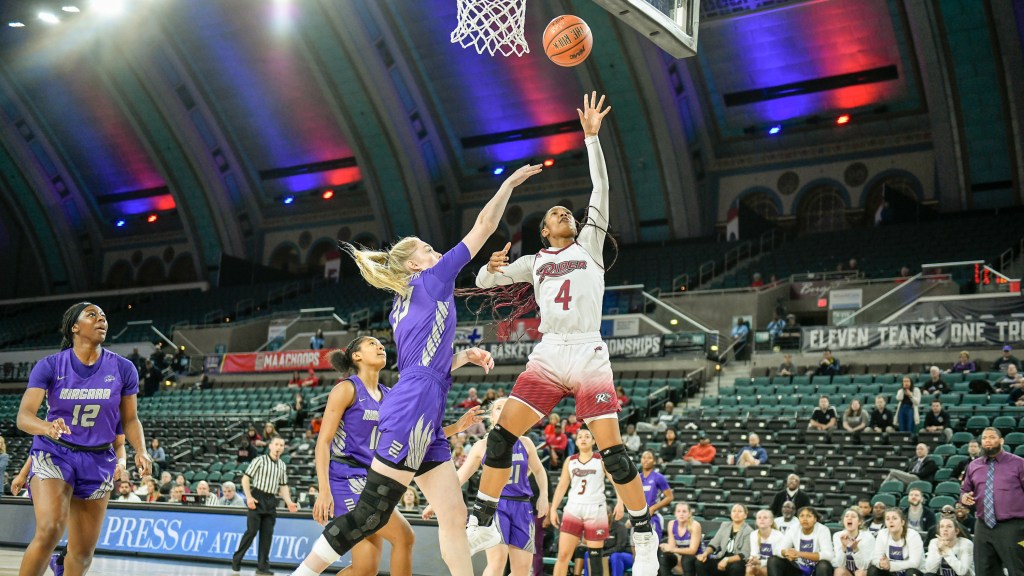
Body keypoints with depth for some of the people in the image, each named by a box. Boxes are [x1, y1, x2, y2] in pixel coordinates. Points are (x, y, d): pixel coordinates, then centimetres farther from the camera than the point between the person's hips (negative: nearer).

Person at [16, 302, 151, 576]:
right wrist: (47, 427, -39)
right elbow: (23, 416, -17)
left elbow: (130, 419, 5)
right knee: (49, 530, -26)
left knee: (83, 551, 8)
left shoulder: (123, 369, -4)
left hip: (98, 461, 3)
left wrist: (141, 450, -14)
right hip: (54, 454, -2)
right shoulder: (49, 366, -9)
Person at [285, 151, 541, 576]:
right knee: (370, 513, -10)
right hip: (413, 409, -9)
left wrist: (465, 356, 21)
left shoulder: (401, 309, 25)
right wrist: (510, 182, 17)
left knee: (454, 516, 4)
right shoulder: (431, 280, 4)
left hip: (425, 421, 9)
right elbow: (485, 225, 6)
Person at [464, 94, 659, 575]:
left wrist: (591, 136, 2)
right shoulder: (535, 261, 21)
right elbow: (483, 282, 19)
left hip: (588, 355, -3)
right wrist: (492, 266, -5)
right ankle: (481, 525, 3)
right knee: (502, 433, -8)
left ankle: (645, 537, 2)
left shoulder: (589, 243, 15)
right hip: (548, 355, 3)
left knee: (612, 449, -10)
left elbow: (601, 191, 6)